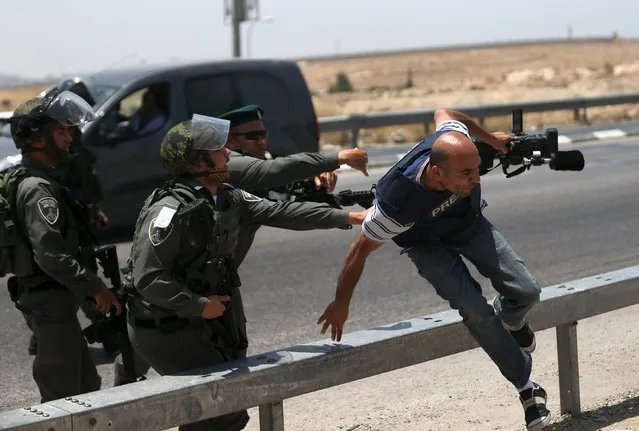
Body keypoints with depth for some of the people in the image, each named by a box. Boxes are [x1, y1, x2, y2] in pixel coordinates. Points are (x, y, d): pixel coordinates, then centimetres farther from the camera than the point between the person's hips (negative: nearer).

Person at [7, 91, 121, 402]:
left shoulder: (42, 179, 13)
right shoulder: (37, 189, -20)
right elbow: (50, 255, -28)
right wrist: (95, 287, -22)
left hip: (54, 297, 10)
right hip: (50, 300, -10)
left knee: (86, 385, 18)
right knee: (63, 394, -5)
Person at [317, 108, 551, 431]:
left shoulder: (453, 140, -32)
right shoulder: (398, 201, -42)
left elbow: (443, 113, -4)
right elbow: (360, 250, -25)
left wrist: (491, 138, 12)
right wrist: (341, 304, -13)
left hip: (470, 223, 4)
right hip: (429, 245, -4)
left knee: (525, 292, -9)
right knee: (476, 311, -25)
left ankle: (510, 320, 29)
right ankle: (525, 386, -5)